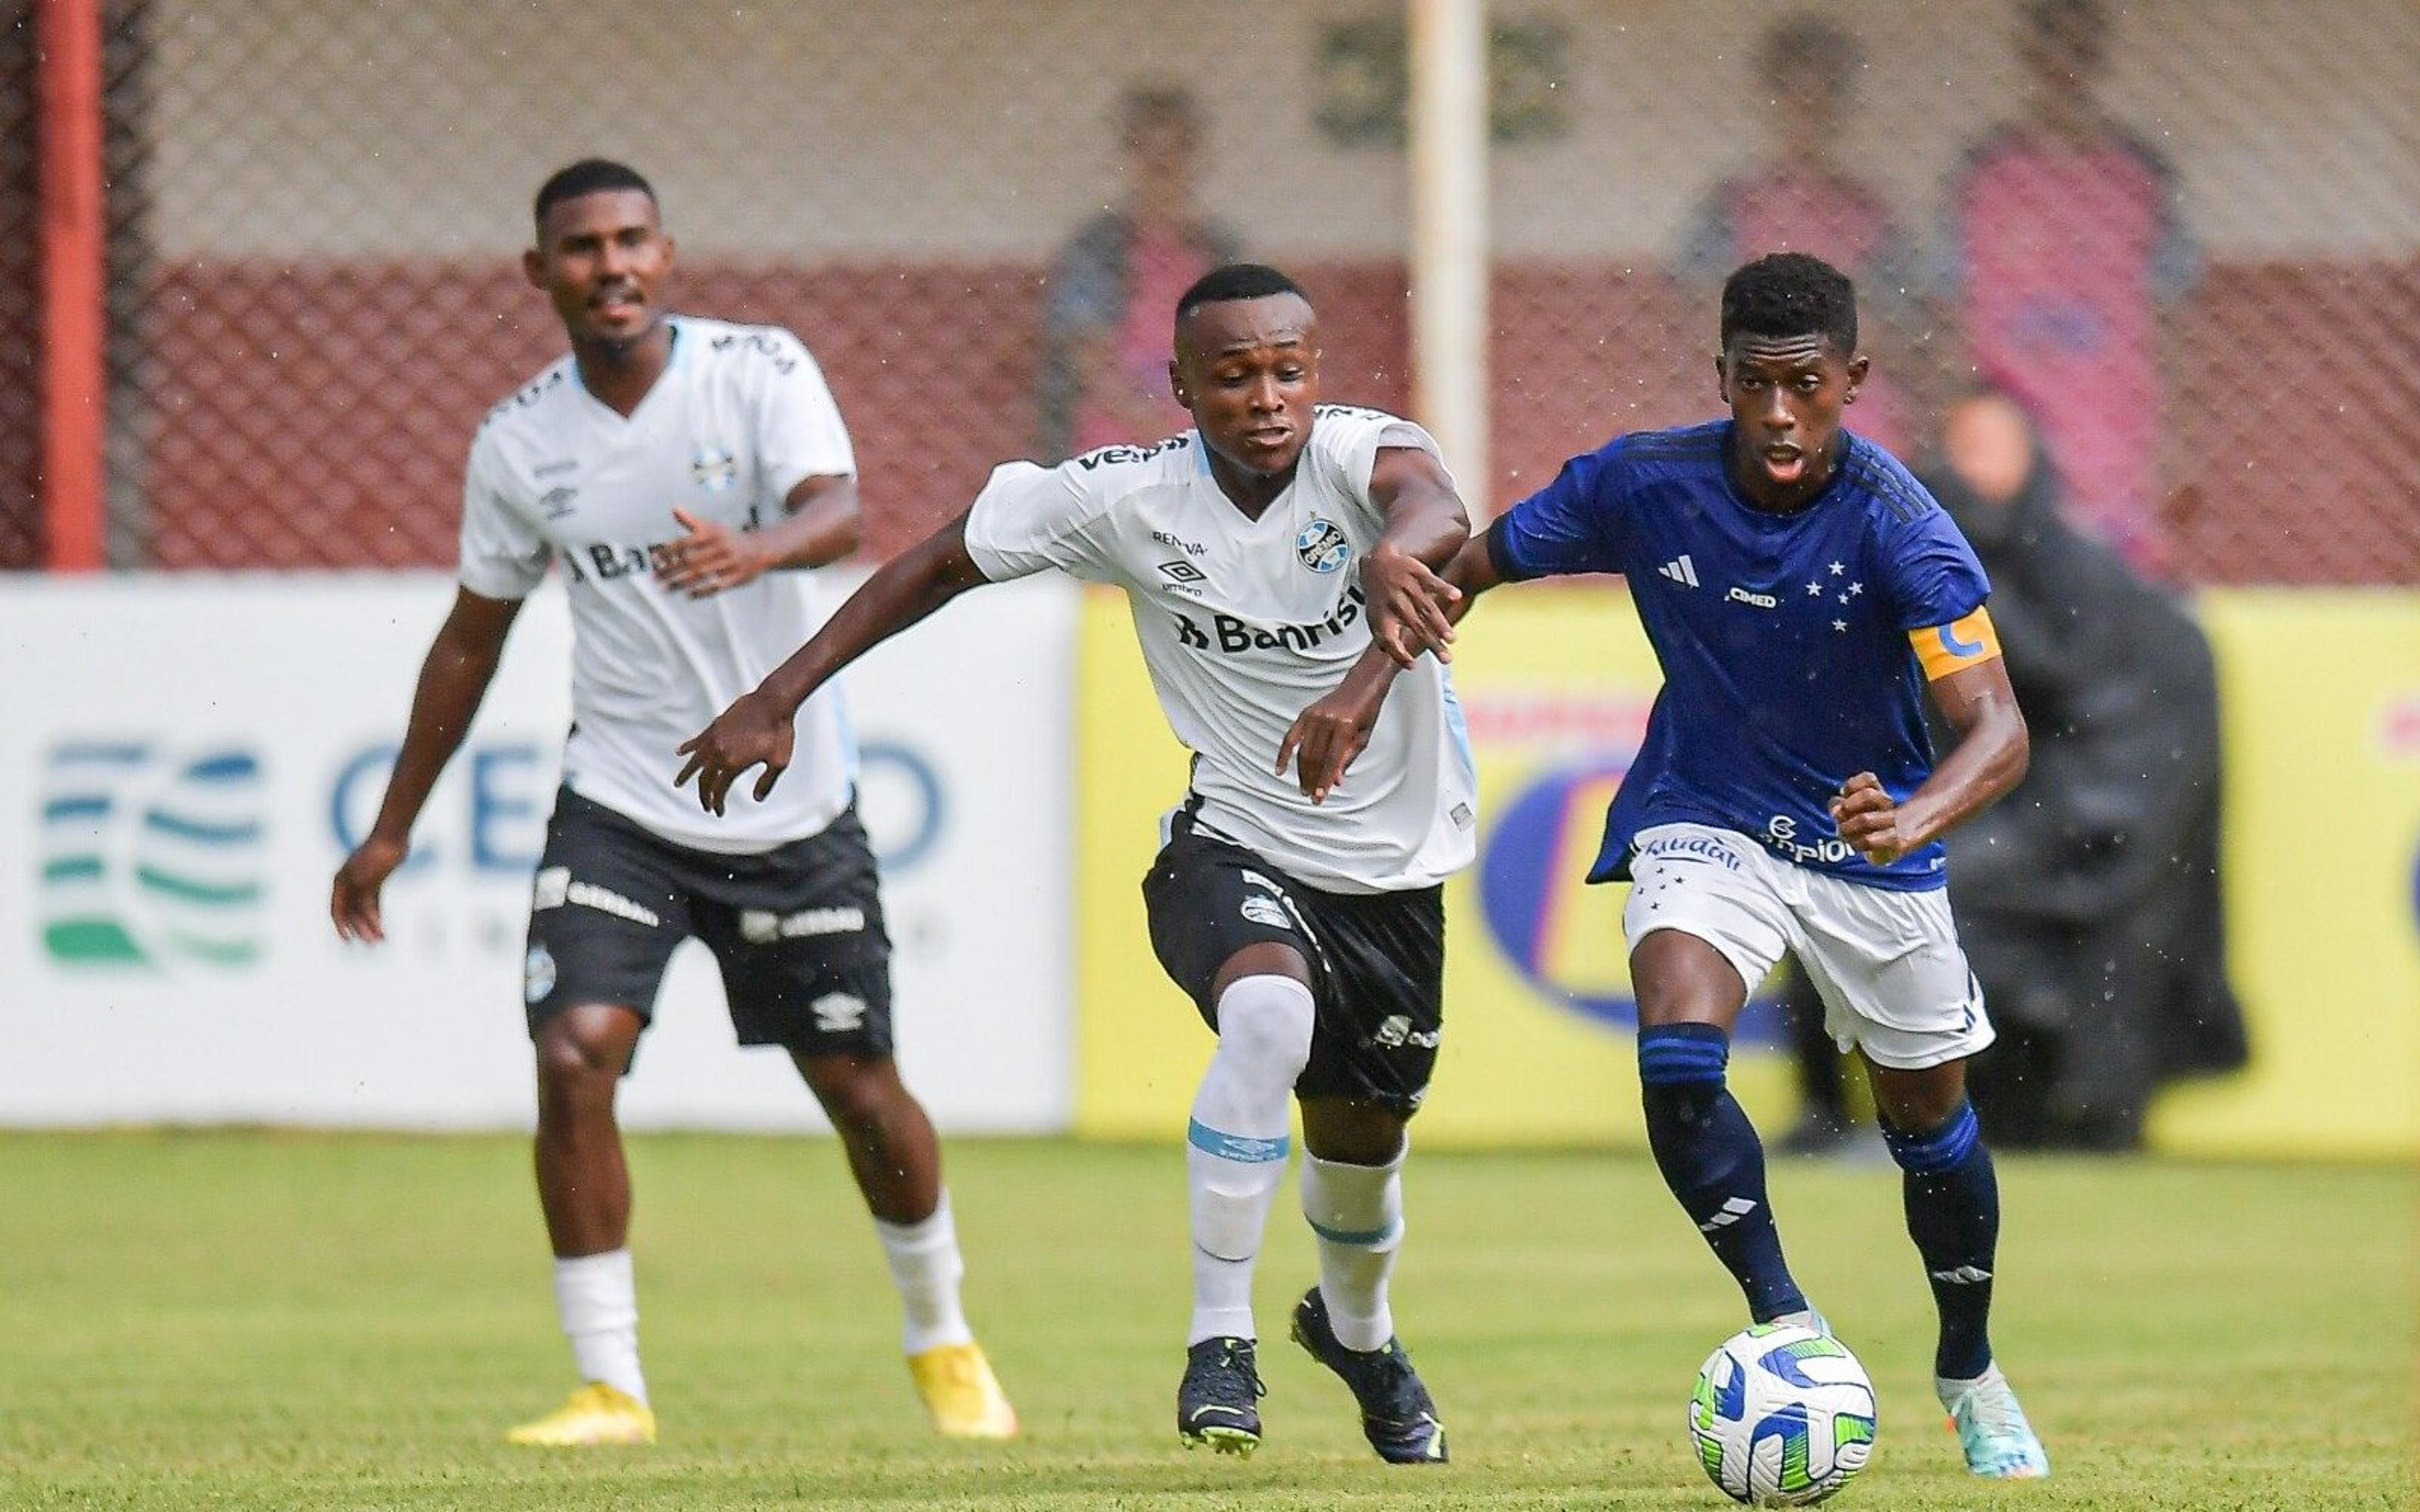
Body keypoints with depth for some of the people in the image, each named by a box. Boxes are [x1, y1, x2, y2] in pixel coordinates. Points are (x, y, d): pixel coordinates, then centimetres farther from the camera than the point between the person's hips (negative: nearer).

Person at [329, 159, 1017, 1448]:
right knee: (573, 1058, -18)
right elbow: (472, 638, 11)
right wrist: (392, 828, 14)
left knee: (861, 1090, 6)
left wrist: (758, 548, -49)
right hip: (618, 805, 1)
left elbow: (838, 511, -26)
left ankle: (943, 1341, 32)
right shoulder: (518, 443, 0)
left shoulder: (761, 372, -8)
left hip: (793, 806, -1)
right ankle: (609, 1386, -9)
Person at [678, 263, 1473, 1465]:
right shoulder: (1126, 498, -17)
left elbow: (1435, 509, -46)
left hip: (1396, 868, 2)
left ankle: (1356, 1324, 54)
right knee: (1270, 1017, -34)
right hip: (1235, 847, -2)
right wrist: (777, 698, -7)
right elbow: (943, 562, -5)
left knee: (1362, 1131, 18)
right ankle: (1219, 1340, -21)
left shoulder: (1359, 455, -21)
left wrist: (1395, 555, -69)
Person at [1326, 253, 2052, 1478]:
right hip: (1702, 821, 0)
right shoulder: (1644, 484, -17)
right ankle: (1784, 1321, -13)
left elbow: (1998, 728, -32)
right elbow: (1466, 570, -1)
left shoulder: (1895, 525, -24)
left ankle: (1969, 1374, 37)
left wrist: (1914, 819, -52)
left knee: (1927, 1115, 13)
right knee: (1678, 1057, -28)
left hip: (1870, 840, 0)